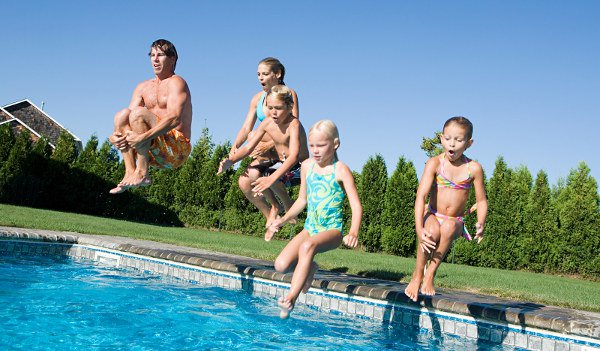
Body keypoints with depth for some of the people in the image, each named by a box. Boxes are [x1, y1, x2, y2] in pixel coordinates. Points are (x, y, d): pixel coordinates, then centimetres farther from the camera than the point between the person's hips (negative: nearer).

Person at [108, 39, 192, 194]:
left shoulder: (176, 83, -4)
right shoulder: (143, 87, 18)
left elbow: (175, 119, -22)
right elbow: (128, 117, 8)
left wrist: (143, 137, -31)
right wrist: (115, 135, -14)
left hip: (178, 149, -7)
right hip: (154, 154, 7)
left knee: (138, 113, -24)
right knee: (122, 114, -9)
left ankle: (142, 173, -25)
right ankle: (130, 172, -20)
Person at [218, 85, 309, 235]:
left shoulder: (294, 124, -28)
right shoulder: (267, 123, -8)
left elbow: (293, 157, -41)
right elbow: (248, 147, -3)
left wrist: (272, 178, -53)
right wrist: (230, 161, -23)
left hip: (300, 168, -6)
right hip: (282, 167, 6)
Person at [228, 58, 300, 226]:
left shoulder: (289, 94, -9)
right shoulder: (257, 98, 7)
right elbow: (246, 128, 2)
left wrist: (269, 144, -31)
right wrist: (234, 147, -19)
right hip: (268, 151, 5)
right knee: (245, 182, -17)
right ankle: (269, 213, 8)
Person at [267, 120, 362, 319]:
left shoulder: (340, 170, -7)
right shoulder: (307, 166, 9)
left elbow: (356, 205, -13)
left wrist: (353, 232, -30)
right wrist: (283, 220, 13)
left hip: (332, 230, -5)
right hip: (310, 228, 6)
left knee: (307, 246, -39)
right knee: (281, 265, -15)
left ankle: (291, 298, -36)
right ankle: (309, 268, 17)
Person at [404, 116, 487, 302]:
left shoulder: (473, 168, -5)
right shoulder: (435, 163, -10)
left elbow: (481, 200, 0)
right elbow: (421, 196, -18)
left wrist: (481, 223, -21)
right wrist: (419, 229, -31)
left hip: (455, 222, 1)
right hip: (432, 216, -1)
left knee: (448, 227, -35)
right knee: (433, 230, -35)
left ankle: (431, 273, -17)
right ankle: (417, 276, -14)